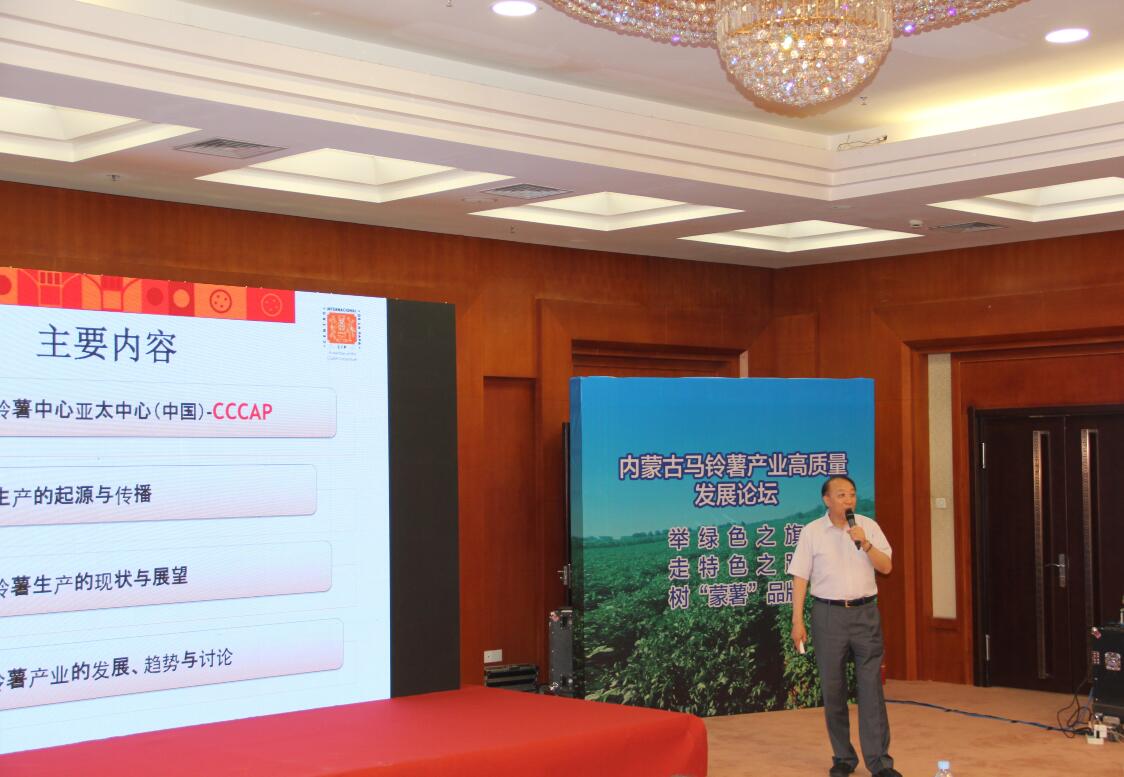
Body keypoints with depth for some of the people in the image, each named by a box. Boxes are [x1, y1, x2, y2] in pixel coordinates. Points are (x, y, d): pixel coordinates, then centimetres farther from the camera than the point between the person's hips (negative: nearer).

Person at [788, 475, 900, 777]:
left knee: (871, 687, -3)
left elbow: (886, 567, 0)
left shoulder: (868, 526, 4)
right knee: (832, 689, 5)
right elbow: (800, 578, 0)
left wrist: (865, 544, -16)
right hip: (829, 614, 0)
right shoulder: (811, 532, 0)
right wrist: (797, 621, -5)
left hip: (865, 612, 1)